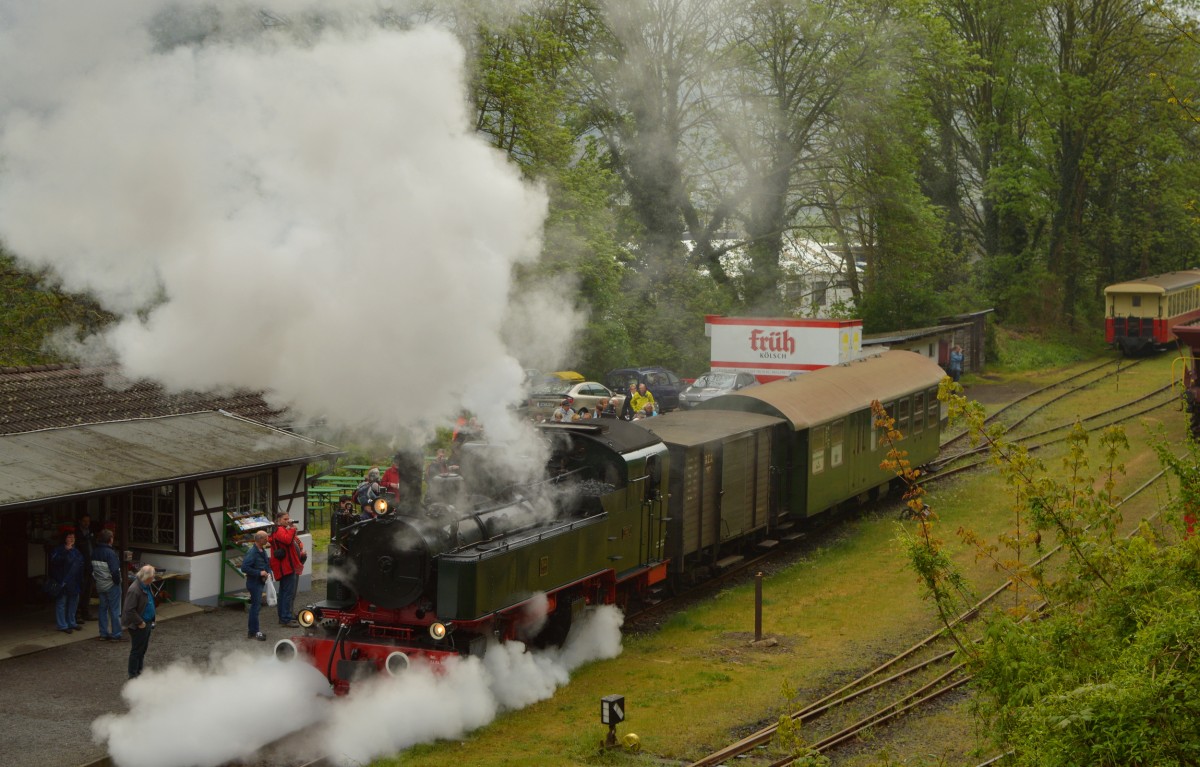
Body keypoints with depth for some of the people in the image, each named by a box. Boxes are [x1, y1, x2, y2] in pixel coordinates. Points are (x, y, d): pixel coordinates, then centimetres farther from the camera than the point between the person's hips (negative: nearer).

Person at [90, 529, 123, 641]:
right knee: (114, 610, 1)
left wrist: (96, 581, 14)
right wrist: (117, 581, -10)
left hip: (100, 585, 7)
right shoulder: (110, 553, -20)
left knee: (103, 609, 15)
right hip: (112, 585, -7)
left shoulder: (94, 552, 3)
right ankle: (115, 635, 4)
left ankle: (103, 634, 17)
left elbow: (91, 569, 8)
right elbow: (115, 571, -24)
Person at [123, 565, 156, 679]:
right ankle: (133, 675, 13)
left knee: (143, 649, 19)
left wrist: (151, 621, 14)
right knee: (137, 650, 2)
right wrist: (140, 622, -21)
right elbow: (129, 610, -27)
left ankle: (138, 671, 32)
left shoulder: (146, 586, 4)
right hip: (138, 626, -9)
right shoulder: (134, 590, -26)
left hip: (146, 623, 9)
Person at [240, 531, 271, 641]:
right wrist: (259, 573, -23)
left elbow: (267, 563, 22)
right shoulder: (252, 553, -20)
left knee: (255, 606, 16)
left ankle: (251, 631, 25)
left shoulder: (263, 551, 8)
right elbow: (244, 567, -26)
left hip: (260, 582, 9)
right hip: (254, 582, -9)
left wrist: (268, 572, 3)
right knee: (256, 606, -4)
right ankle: (255, 631, 3)